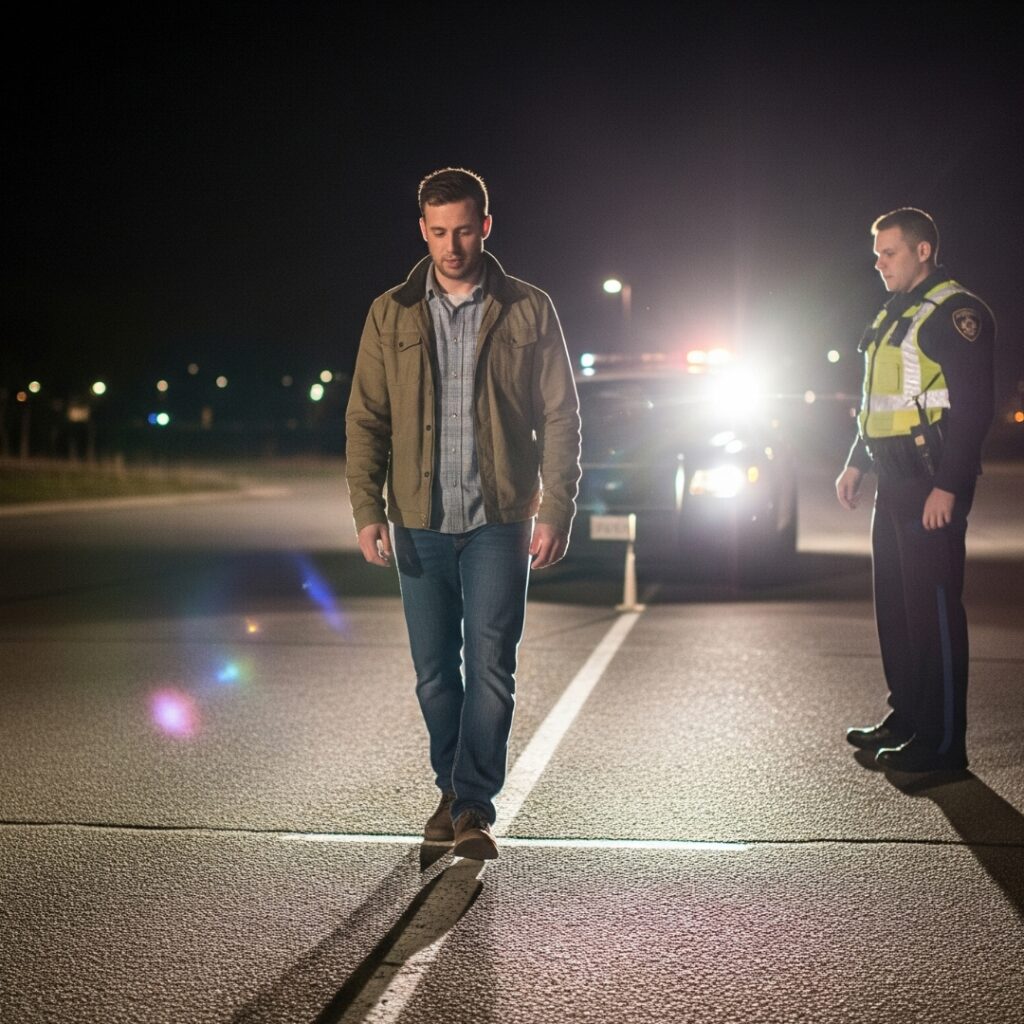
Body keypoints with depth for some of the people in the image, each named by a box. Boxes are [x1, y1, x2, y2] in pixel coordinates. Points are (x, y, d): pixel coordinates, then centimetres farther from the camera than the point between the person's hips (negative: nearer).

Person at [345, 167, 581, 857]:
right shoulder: (391, 316, 7)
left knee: (491, 666, -7)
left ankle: (475, 807, 1)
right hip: (420, 523, 2)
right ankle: (453, 791, 25)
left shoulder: (529, 311, 3)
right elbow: (366, 419, 5)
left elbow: (560, 417, 2)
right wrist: (368, 510, -6)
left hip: (499, 522, -2)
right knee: (435, 672, 9)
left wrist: (556, 511, -7)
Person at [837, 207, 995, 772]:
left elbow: (973, 407, -18)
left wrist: (947, 487, -22)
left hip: (932, 486, -10)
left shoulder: (955, 312, -11)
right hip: (894, 482, 10)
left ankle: (942, 742, -4)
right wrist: (856, 464, 20)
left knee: (933, 608, -8)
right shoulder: (892, 318, 19)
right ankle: (907, 717, 24)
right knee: (894, 603, 13)